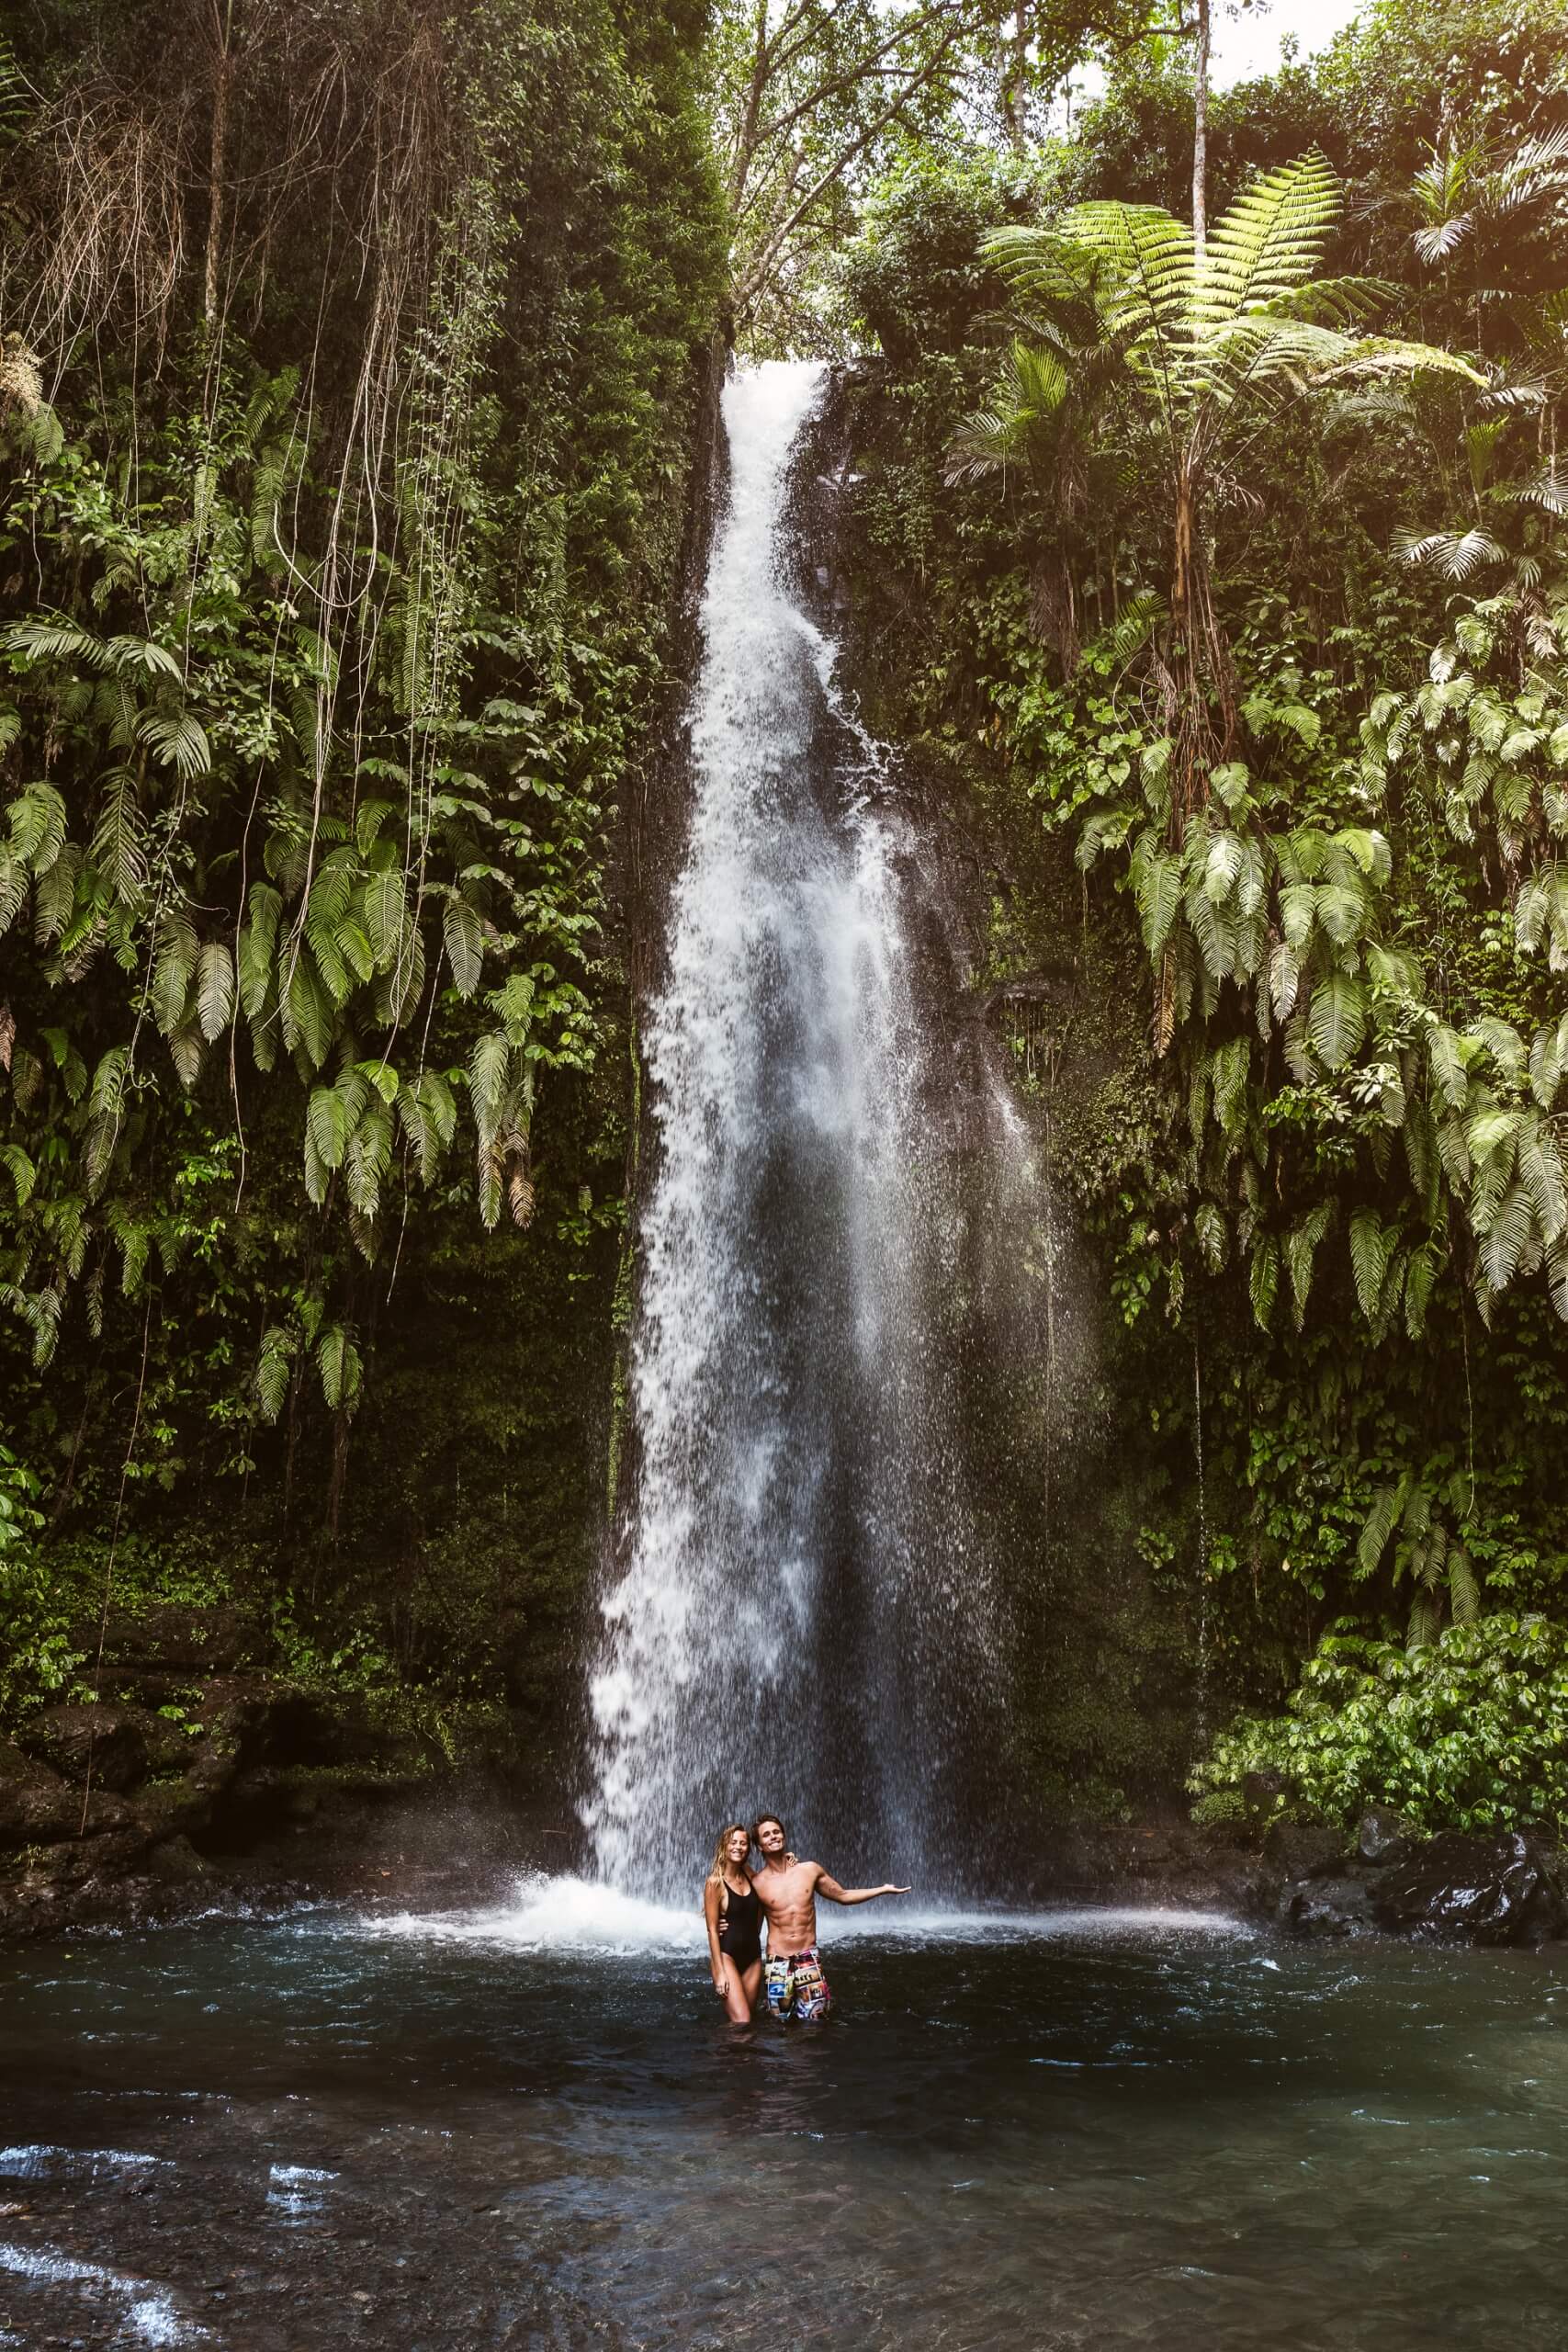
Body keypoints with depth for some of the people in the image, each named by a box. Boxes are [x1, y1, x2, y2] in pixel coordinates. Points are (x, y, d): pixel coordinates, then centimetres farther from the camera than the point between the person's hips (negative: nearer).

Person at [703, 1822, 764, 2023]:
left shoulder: (750, 1876, 5)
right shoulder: (716, 1882, -10)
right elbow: (712, 1930, -11)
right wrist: (720, 1972, -15)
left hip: (753, 1956, 6)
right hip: (728, 1955, -6)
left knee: (746, 2019, 9)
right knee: (742, 2023, -15)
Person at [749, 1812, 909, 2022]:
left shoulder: (810, 1870, 2)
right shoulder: (757, 1884, -4)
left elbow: (842, 1895, 13)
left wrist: (884, 1889, 9)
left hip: (808, 1959, 2)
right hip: (778, 1962, -2)